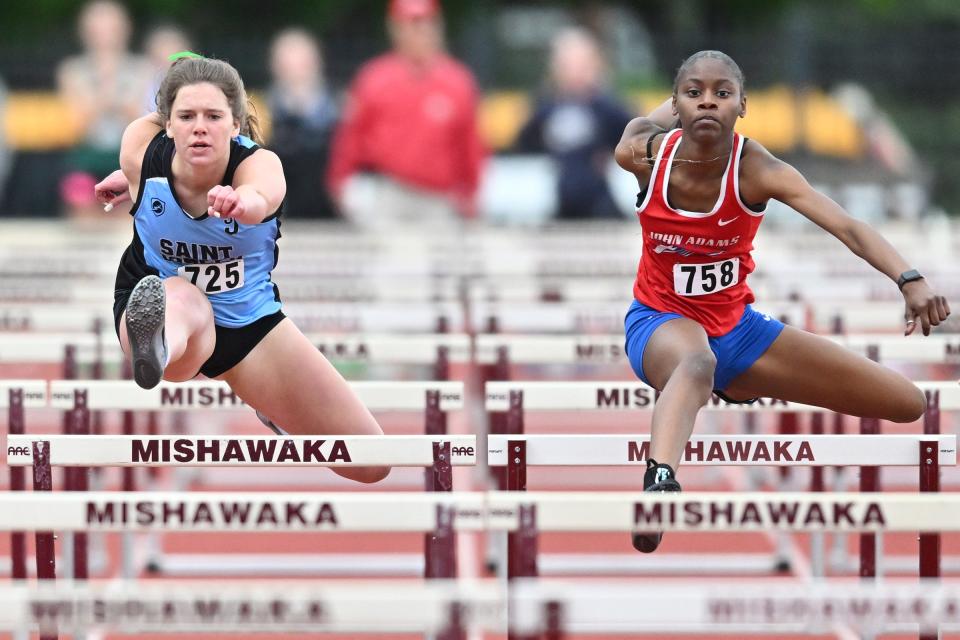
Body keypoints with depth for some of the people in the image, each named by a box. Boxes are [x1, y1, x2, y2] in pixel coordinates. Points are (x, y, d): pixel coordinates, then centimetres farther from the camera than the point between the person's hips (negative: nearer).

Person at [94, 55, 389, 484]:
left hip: (249, 317, 1)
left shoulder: (258, 164, -30)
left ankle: (272, 400, 35)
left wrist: (244, 201, -80)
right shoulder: (141, 147, -23)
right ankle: (156, 343, -78)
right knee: (183, 297, -42)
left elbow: (261, 195, -57)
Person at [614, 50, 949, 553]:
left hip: (735, 326, 3)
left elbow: (847, 227, -37)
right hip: (661, 322, -3)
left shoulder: (756, 169, -23)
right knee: (697, 365, -45)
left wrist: (911, 281, -52)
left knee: (909, 404, 3)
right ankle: (659, 482, -72)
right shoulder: (643, 153, -20)